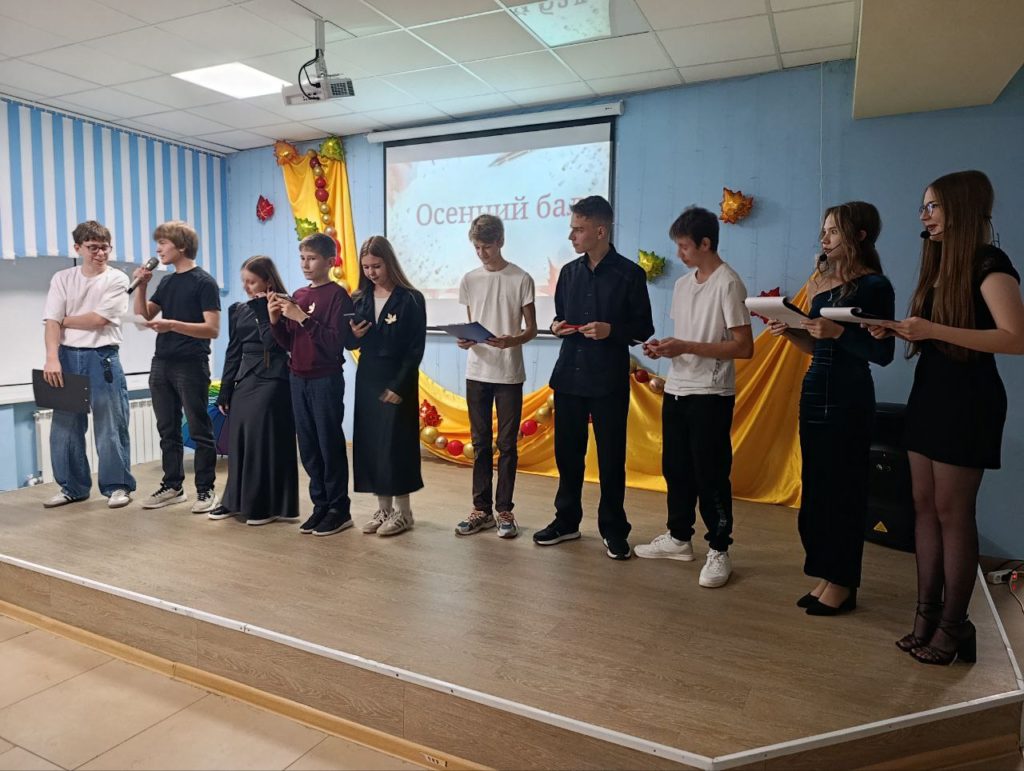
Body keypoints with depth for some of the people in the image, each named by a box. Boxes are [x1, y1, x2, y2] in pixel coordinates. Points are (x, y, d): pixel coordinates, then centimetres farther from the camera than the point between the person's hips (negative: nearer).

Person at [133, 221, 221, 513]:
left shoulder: (204, 282, -8)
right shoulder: (166, 282, 14)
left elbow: (213, 329, -15)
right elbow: (143, 316, 16)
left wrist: (173, 325, -24)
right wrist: (141, 285, 3)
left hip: (191, 366, -7)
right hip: (162, 364, 7)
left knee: (199, 431, 0)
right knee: (167, 430, 12)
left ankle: (205, 489, 7)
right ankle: (172, 486, 21)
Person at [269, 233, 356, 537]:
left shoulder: (337, 296, -9)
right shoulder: (296, 296, 10)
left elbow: (335, 343, -18)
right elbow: (288, 343, 11)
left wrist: (303, 318, -21)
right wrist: (275, 321, -5)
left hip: (326, 380, -6)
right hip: (298, 379, 6)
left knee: (330, 444, 2)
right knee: (308, 446, 11)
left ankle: (339, 509, 14)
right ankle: (321, 504, 23)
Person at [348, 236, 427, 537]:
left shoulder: (411, 299, -8)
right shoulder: (359, 299, 8)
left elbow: (416, 349, -10)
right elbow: (351, 345, 13)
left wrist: (399, 386, -15)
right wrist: (354, 336, -10)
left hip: (397, 381, -5)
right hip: (367, 379, 6)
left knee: (395, 444, -2)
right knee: (369, 443, 7)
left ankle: (403, 511, 11)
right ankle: (383, 508, 18)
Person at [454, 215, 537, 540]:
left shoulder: (521, 279, -4)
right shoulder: (469, 280, 7)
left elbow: (531, 329, -2)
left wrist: (511, 341, -22)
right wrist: (465, 340, -8)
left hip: (509, 374, -3)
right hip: (477, 373, 3)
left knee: (507, 445, 4)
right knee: (481, 443, 9)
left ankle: (504, 510, 14)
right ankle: (482, 509, 19)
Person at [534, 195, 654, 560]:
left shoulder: (630, 274, -5)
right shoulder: (569, 272, 10)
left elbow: (644, 328, -3)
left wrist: (611, 330, -20)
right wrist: (558, 326, -3)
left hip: (609, 380, -4)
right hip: (568, 375, 5)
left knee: (611, 456, 4)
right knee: (567, 451, 11)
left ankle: (614, 530, 18)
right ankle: (567, 520, 27)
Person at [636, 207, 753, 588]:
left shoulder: (728, 284, -12)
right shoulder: (683, 284, 13)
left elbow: (744, 347, -17)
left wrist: (686, 348, -20)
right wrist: (665, 347, -1)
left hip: (711, 395, -8)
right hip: (676, 390, 8)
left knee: (710, 473, -2)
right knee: (675, 468, 14)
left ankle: (719, 550, 12)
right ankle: (679, 538, 28)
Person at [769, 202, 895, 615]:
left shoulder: (875, 286, -8)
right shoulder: (823, 281, 12)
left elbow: (883, 353, -14)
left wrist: (839, 332, -25)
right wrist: (790, 331, -3)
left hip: (848, 397, -7)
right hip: (814, 390, 7)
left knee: (842, 489, 1)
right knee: (815, 485, 11)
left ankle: (842, 584, 15)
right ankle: (824, 576, 23)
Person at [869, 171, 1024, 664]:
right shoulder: (938, 263, 15)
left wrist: (933, 329, -28)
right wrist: (897, 330, 0)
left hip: (967, 401, -8)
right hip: (927, 394, 8)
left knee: (953, 513, -2)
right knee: (925, 507, 8)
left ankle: (954, 625, 10)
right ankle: (928, 613, 17)